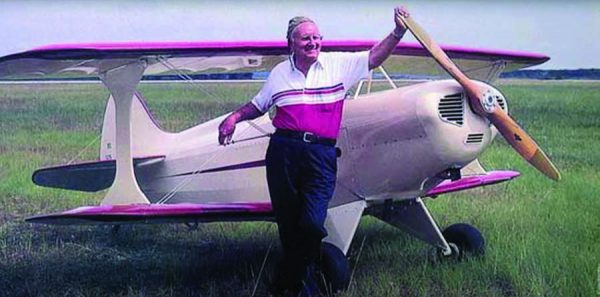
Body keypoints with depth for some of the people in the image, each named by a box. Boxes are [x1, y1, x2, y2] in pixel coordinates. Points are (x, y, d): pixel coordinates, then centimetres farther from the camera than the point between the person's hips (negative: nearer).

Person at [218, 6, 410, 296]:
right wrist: (234, 117, 10)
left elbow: (374, 57, 7)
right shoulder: (280, 73, 12)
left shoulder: (339, 64, 7)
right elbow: (258, 105, 24)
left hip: (321, 154, -2)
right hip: (283, 151, 2)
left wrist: (398, 32, -5)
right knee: (287, 220, 7)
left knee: (312, 223, -13)